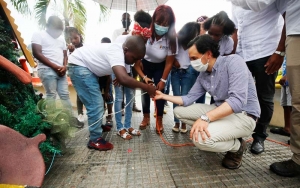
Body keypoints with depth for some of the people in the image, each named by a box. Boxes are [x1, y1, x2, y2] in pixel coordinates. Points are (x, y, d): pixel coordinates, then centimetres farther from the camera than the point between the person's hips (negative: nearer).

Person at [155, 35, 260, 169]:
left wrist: (205, 118, -39)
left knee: (201, 138, -32)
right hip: (220, 111, 8)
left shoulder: (233, 62, -20)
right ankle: (216, 131, 9)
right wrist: (163, 96, 2)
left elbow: (238, 100, -31)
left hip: (243, 115, -7)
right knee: (179, 111, 4)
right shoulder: (203, 75, 2)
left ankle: (236, 147, 0)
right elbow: (188, 99, 6)